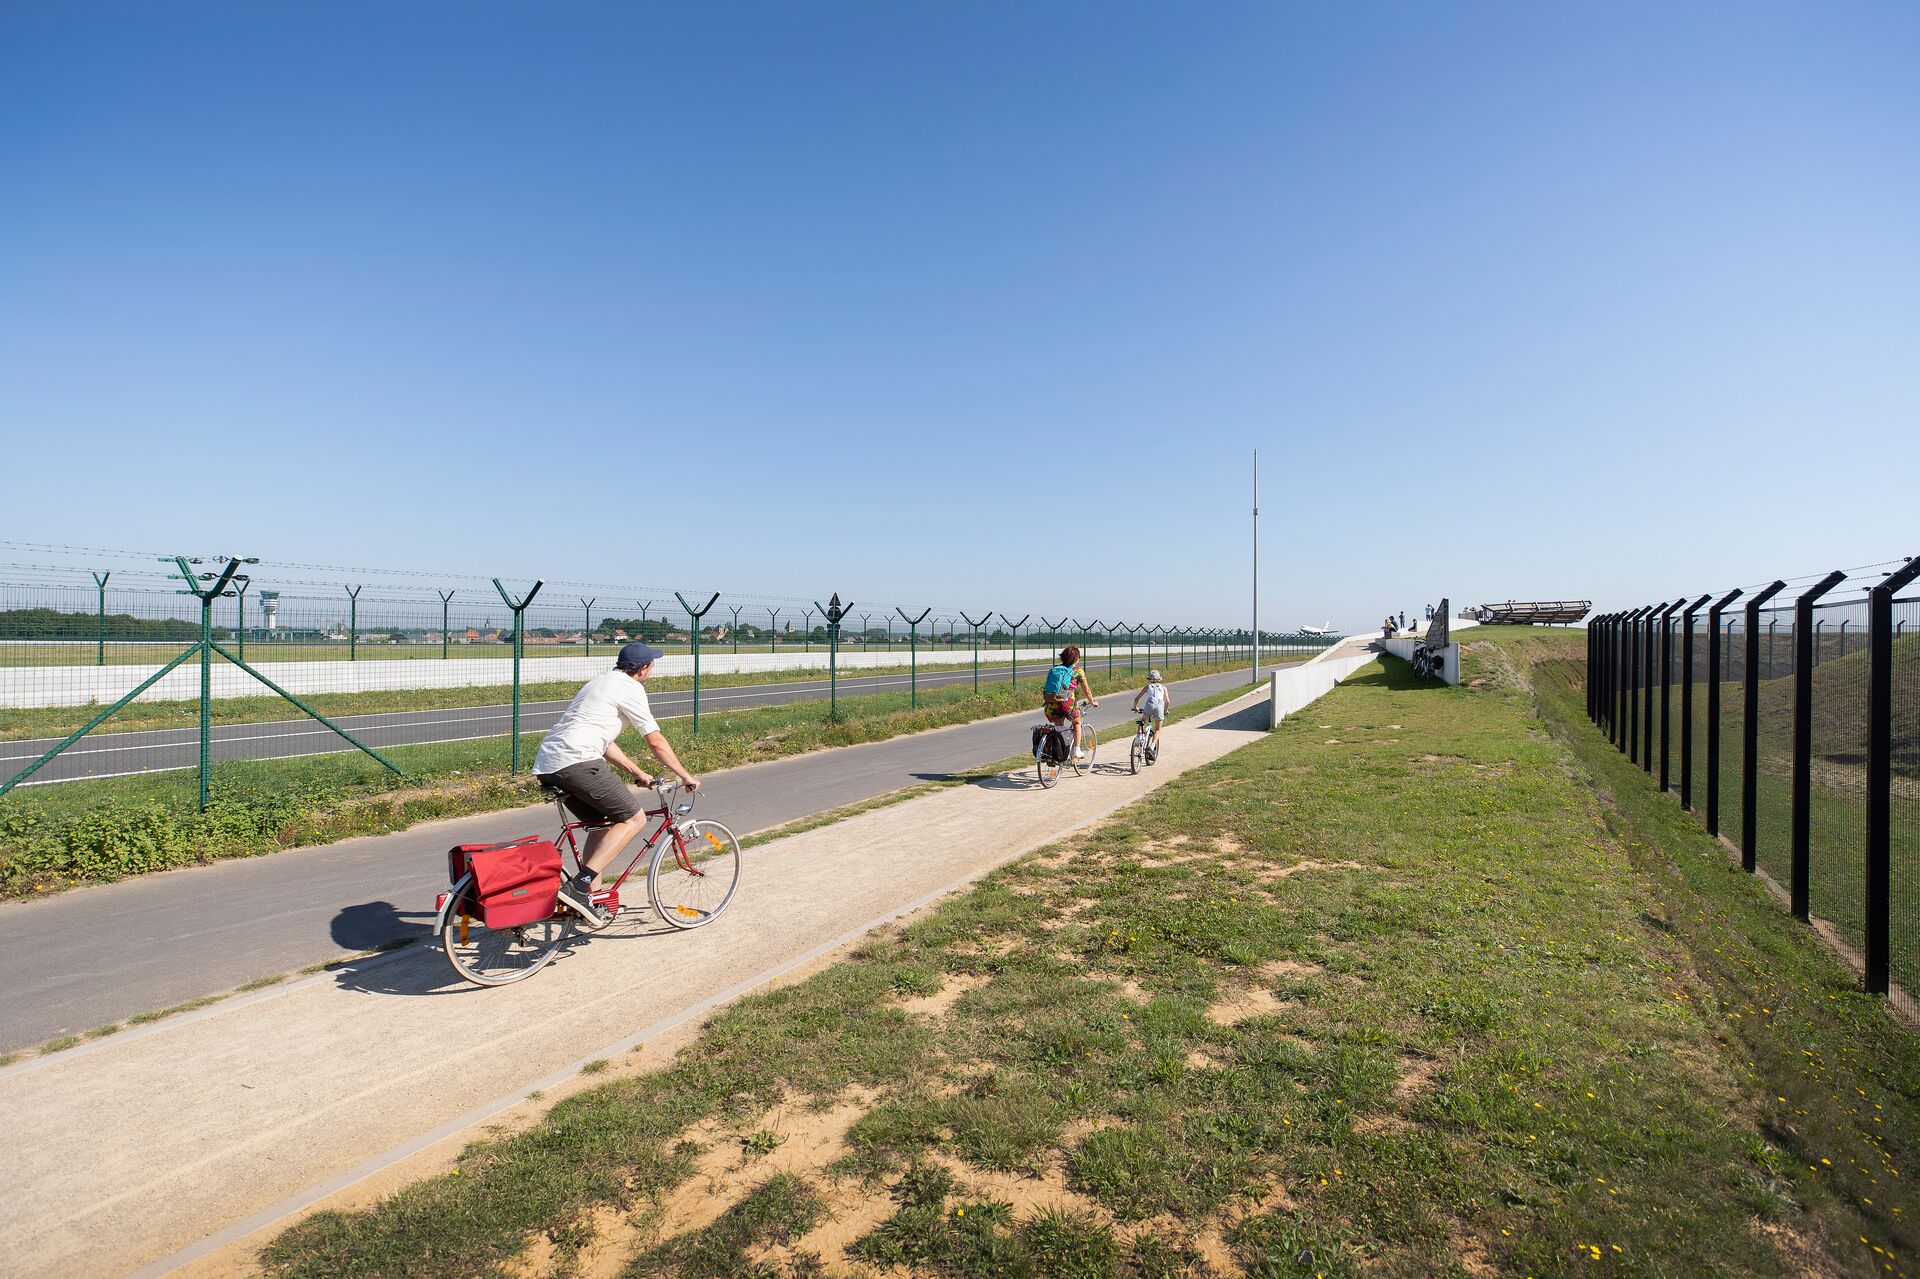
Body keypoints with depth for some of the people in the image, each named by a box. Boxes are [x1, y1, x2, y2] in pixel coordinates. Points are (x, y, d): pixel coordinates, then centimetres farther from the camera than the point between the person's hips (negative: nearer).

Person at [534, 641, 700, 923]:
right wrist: (686, 777, 8)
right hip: (576, 761, -10)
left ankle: (587, 898, 17)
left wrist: (638, 773, 31)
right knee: (634, 818, -5)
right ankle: (578, 886, -14)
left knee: (603, 822, 20)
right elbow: (656, 742, -2)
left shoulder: (601, 683, 27)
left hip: (547, 766, 10)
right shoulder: (630, 688, -2)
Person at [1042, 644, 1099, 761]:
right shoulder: (1078, 672, 7)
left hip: (1050, 705, 3)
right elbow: (1087, 691, 16)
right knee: (1076, 722, 26)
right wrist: (1092, 702, 32)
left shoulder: (1054, 669, 19)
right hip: (1066, 703, -3)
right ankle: (1077, 751, 20)